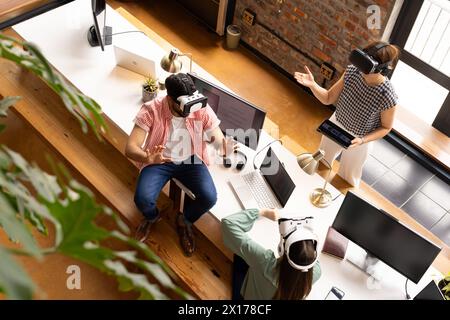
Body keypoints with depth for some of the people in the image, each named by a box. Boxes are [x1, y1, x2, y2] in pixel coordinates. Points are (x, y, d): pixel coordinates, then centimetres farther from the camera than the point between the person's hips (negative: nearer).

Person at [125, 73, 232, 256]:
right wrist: (148, 158, -48)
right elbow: (130, 147, -24)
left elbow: (220, 141, -14)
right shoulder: (151, 110, -23)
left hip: (191, 160, 1)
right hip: (159, 161, -1)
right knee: (142, 199, -25)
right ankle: (152, 217, 16)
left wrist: (226, 146, -41)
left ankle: (184, 221, 13)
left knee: (209, 198, -22)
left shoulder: (202, 110, -18)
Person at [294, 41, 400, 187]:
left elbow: (386, 127, -15)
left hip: (357, 141, -4)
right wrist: (312, 84, -30)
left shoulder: (388, 96, -33)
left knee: (347, 179, 23)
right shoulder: (352, 71, -23)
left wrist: (362, 140, -28)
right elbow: (328, 99, -12)